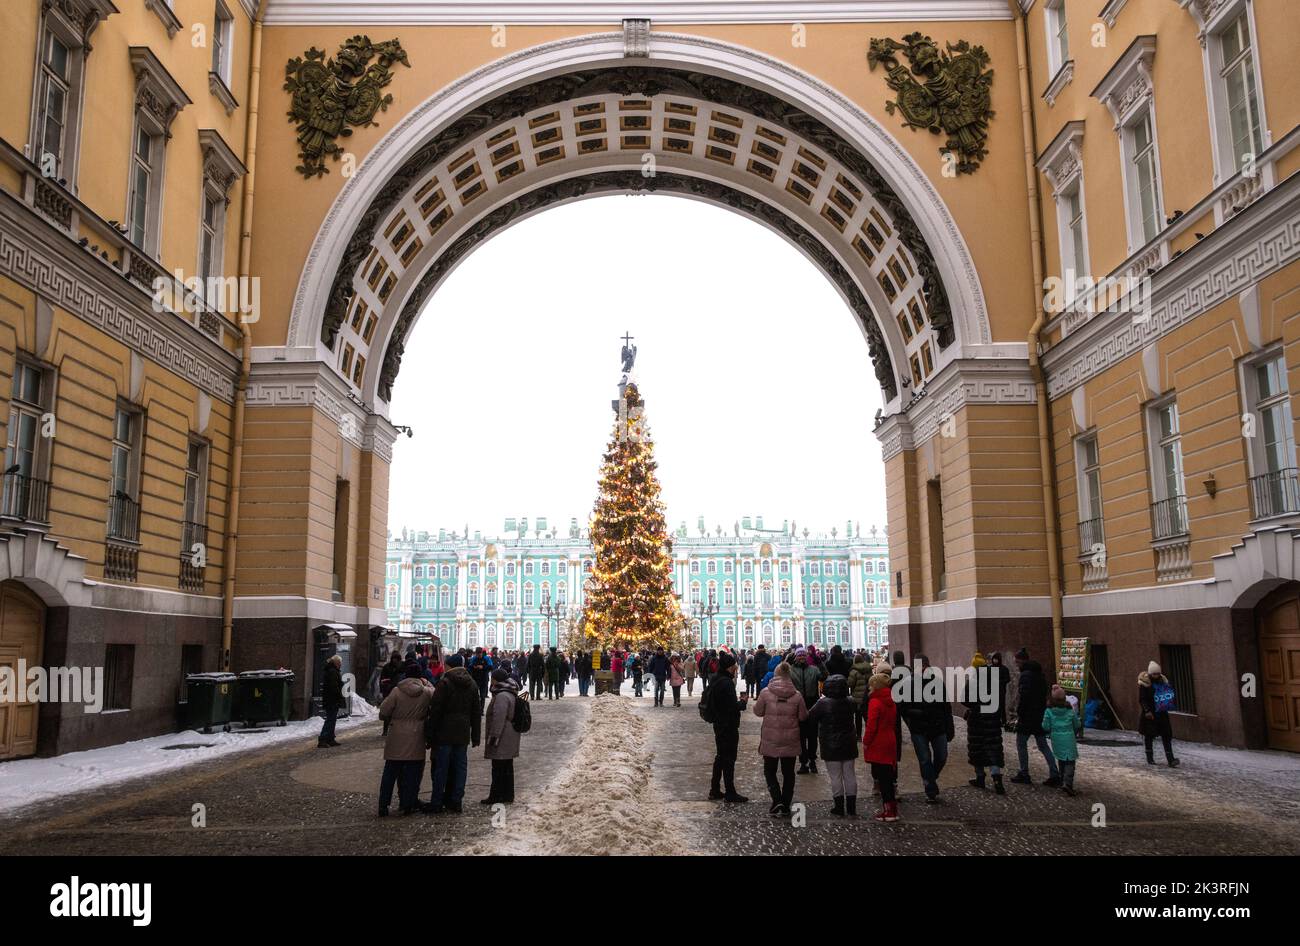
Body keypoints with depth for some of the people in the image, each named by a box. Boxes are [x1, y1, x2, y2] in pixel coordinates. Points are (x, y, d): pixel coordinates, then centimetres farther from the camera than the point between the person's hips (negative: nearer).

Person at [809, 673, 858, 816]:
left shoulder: (823, 703, -17)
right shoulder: (850, 702, -3)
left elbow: (810, 716, -8)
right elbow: (856, 711, 15)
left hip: (831, 746, -4)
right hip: (849, 745, 4)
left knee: (835, 777, 5)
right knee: (850, 775, 11)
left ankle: (839, 806, 10)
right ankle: (851, 808, 16)